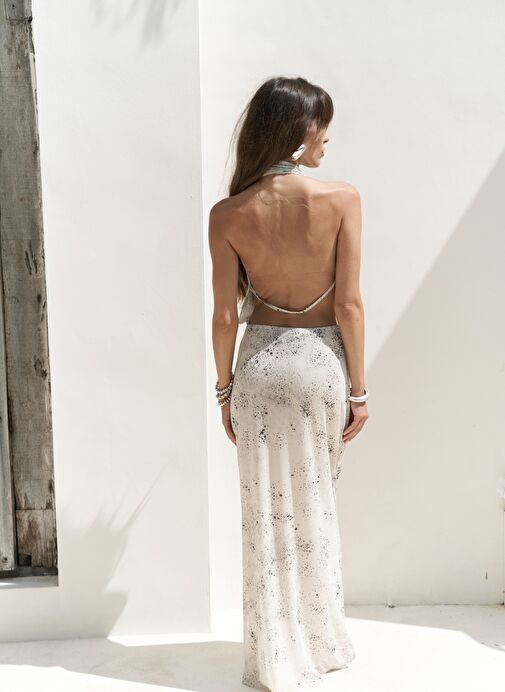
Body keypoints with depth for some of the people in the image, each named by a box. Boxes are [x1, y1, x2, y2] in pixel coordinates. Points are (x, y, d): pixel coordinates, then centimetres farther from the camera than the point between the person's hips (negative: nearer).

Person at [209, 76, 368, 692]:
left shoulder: (228, 215, -7)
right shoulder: (341, 199, -11)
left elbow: (226, 316, -5)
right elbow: (349, 305, -10)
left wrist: (224, 390, 7)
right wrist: (358, 388, -1)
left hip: (260, 363, 1)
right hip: (322, 362, 0)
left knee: (267, 511, 12)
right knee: (316, 505, 17)